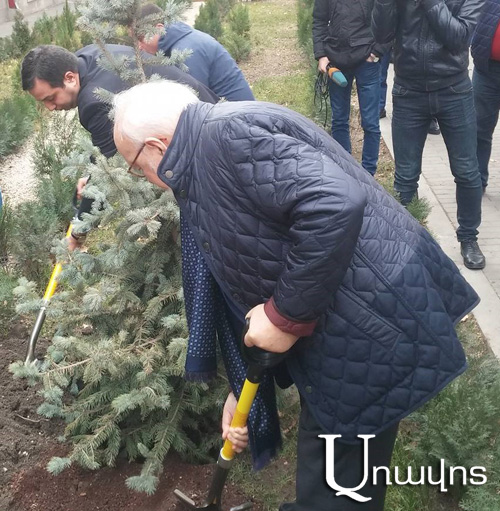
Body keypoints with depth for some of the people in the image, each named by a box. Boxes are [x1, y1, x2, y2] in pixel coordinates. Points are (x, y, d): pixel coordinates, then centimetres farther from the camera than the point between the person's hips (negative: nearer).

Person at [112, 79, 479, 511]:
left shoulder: (232, 133, -17)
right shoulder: (202, 174, 15)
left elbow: (336, 204, -31)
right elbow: (251, 290, 20)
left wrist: (286, 316, -21)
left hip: (377, 331, -10)